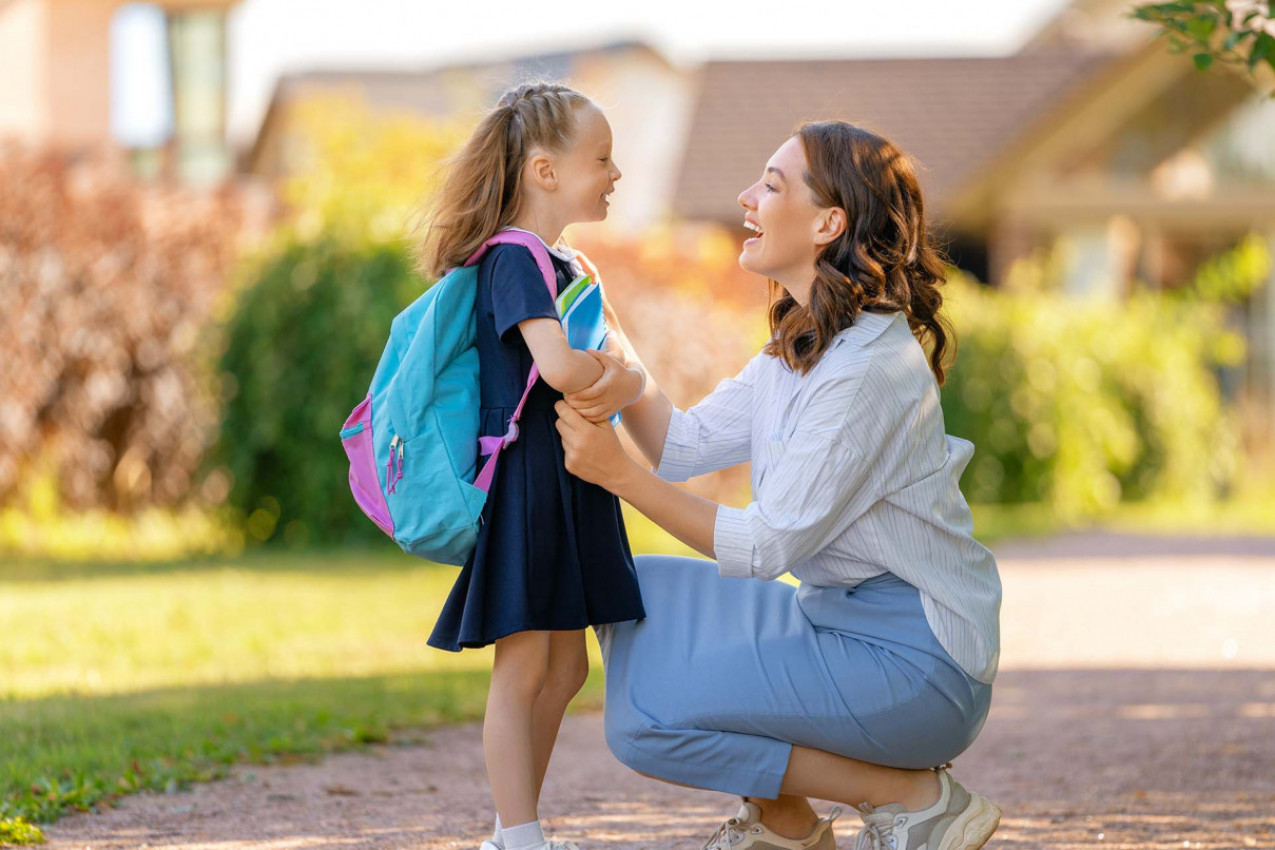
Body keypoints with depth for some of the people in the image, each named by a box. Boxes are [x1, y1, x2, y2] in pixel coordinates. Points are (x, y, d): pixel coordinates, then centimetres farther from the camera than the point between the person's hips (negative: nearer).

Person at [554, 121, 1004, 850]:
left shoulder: (869, 369, -22)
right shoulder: (802, 346, 10)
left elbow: (769, 545, -20)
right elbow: (685, 444, 8)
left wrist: (619, 473, -19)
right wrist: (610, 340, 1)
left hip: (913, 657, -10)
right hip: (838, 618, 10)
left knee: (646, 721, -17)